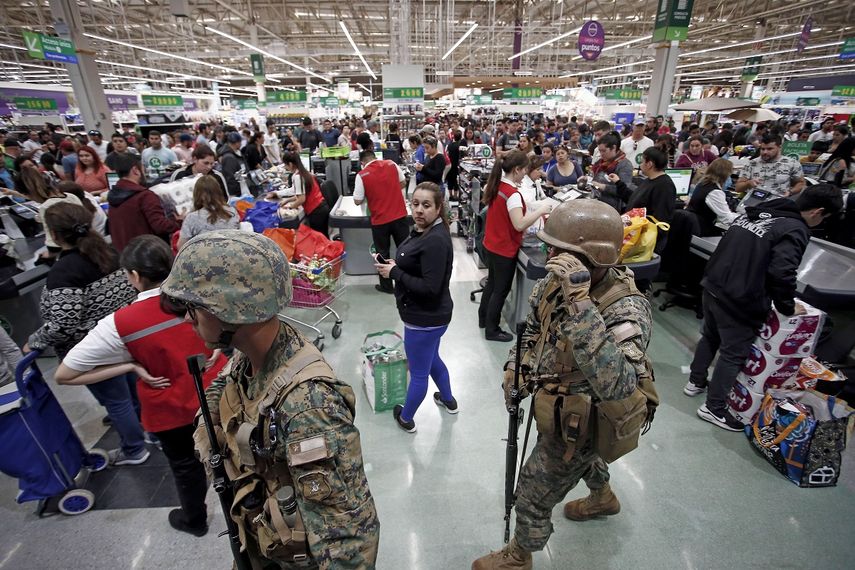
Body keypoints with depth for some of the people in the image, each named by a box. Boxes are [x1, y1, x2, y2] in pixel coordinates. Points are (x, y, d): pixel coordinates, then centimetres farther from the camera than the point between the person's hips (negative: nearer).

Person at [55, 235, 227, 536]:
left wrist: (131, 366, -16)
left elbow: (64, 375, -18)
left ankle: (194, 520, 52)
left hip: (172, 409, -3)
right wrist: (216, 346, -7)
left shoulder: (120, 324, -27)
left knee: (184, 464, 25)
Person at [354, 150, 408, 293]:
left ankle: (387, 286, 22)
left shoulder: (362, 175, -9)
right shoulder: (391, 164, 1)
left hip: (380, 220, -3)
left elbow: (357, 201, -4)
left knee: (383, 253, 13)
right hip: (400, 216, 3)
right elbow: (403, 183, 12)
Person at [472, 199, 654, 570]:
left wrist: (580, 303, -56)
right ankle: (603, 498, 70)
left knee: (533, 496, 13)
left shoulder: (627, 311, -37)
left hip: (578, 424, -7)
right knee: (580, 455, 36)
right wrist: (516, 366, -9)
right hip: (562, 407, 7)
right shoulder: (559, 281, -16)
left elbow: (617, 387, -54)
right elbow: (533, 324, 4)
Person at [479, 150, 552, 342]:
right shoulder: (513, 194, -24)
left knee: (492, 283, 24)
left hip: (490, 245, 9)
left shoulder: (495, 186, 2)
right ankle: (492, 330, 20)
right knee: (501, 290, 6)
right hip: (504, 250, -9)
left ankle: (483, 318, 40)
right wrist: (541, 211, -19)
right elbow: (519, 225, -30)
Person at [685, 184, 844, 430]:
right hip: (739, 301, -8)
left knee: (710, 337, 24)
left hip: (713, 287, 8)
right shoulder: (795, 230, -11)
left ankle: (695, 382, 41)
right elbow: (782, 273, -18)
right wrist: (788, 307, -3)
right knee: (734, 354, 5)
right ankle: (714, 408, 16)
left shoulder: (756, 212, 12)